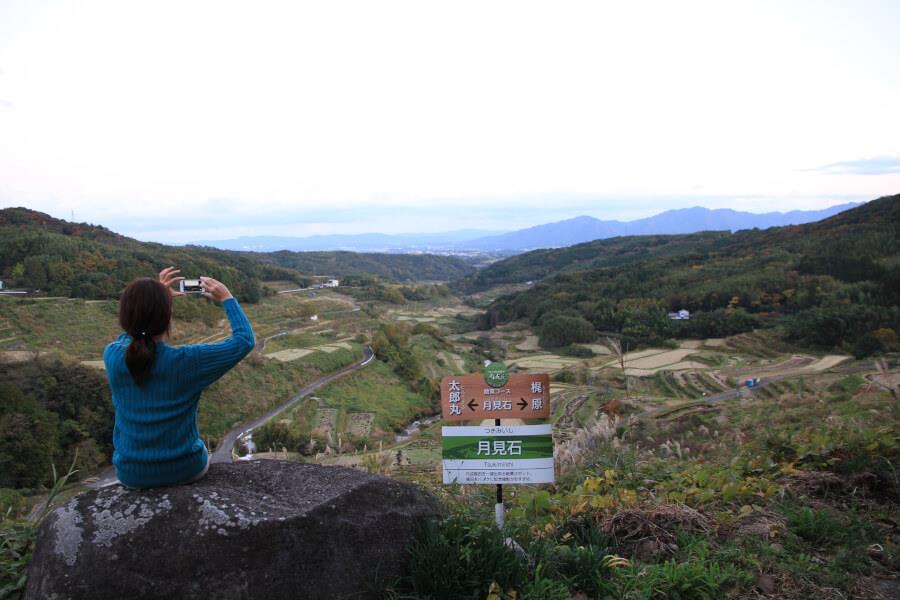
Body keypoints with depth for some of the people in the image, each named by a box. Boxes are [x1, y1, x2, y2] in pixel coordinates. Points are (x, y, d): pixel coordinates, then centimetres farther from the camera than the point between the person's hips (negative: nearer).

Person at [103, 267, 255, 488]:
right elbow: (244, 339, -15)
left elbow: (128, 336, 8)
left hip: (131, 473, 3)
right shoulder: (187, 361, -27)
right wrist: (227, 298, -6)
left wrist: (152, 297, 4)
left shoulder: (112, 356, -17)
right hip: (185, 470, -2)